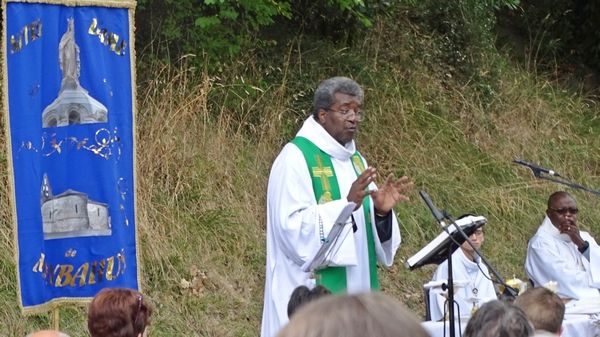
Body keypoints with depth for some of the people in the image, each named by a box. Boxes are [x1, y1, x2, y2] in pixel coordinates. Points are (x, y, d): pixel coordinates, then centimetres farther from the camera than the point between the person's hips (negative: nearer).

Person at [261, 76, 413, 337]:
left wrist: (381, 211, -7)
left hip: (355, 294, 8)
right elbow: (294, 228, -18)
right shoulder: (295, 158, -9)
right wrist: (347, 204, -26)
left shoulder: (355, 160, 15)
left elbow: (366, 234, 15)